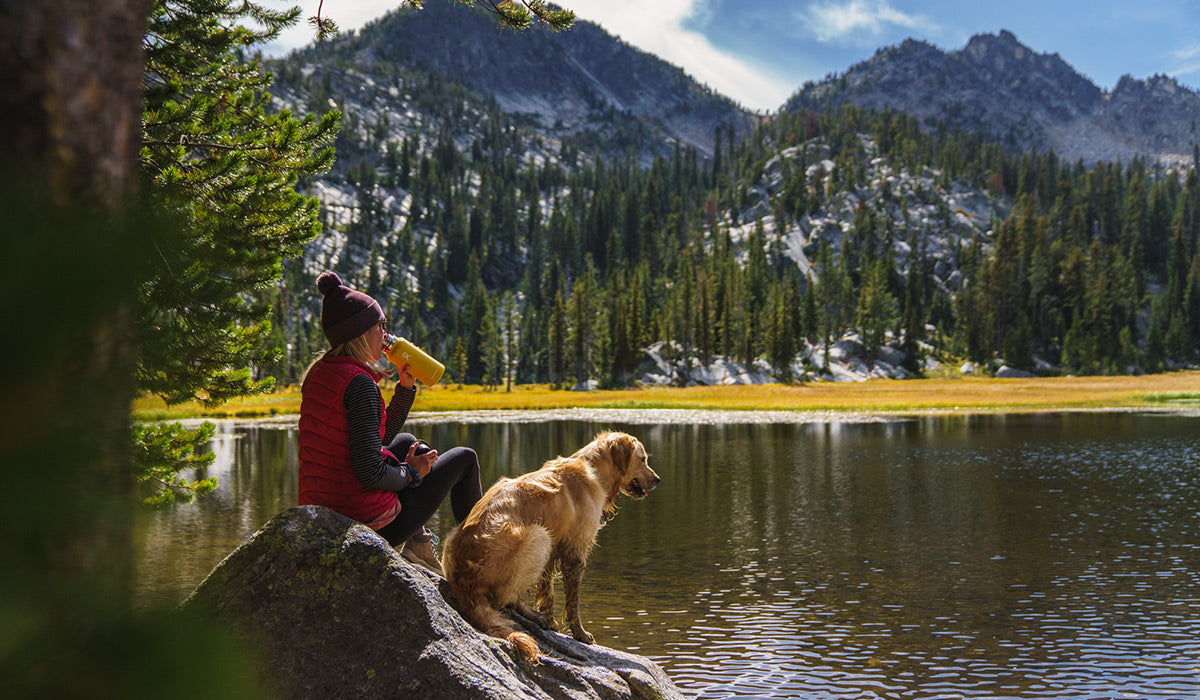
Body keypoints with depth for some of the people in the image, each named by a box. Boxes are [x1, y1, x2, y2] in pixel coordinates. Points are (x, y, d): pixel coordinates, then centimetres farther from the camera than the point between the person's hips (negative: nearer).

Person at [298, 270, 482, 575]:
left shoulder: (319, 373, 7)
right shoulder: (360, 383, -21)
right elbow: (369, 472, -25)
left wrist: (406, 386, 10)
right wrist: (410, 473, -7)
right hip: (368, 522, -8)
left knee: (405, 442, 32)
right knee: (464, 458, 13)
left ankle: (418, 545, 26)